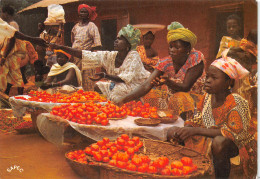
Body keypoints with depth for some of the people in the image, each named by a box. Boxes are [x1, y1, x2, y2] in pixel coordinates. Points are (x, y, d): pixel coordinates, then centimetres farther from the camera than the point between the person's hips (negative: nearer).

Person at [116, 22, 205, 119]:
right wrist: (123, 99, -31)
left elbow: (185, 87, -18)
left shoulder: (196, 58, -14)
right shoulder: (165, 63, -7)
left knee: (180, 97, -31)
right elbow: (146, 86, -16)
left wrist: (167, 82, -38)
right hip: (173, 102, 3)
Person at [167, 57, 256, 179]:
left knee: (219, 142, -41)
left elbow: (233, 133, -29)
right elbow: (197, 121, 6)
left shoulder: (236, 102, -21)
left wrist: (196, 130, -31)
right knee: (172, 132, -3)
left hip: (235, 144, -6)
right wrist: (184, 129, -19)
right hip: (208, 138, 7)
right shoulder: (208, 97, -1)